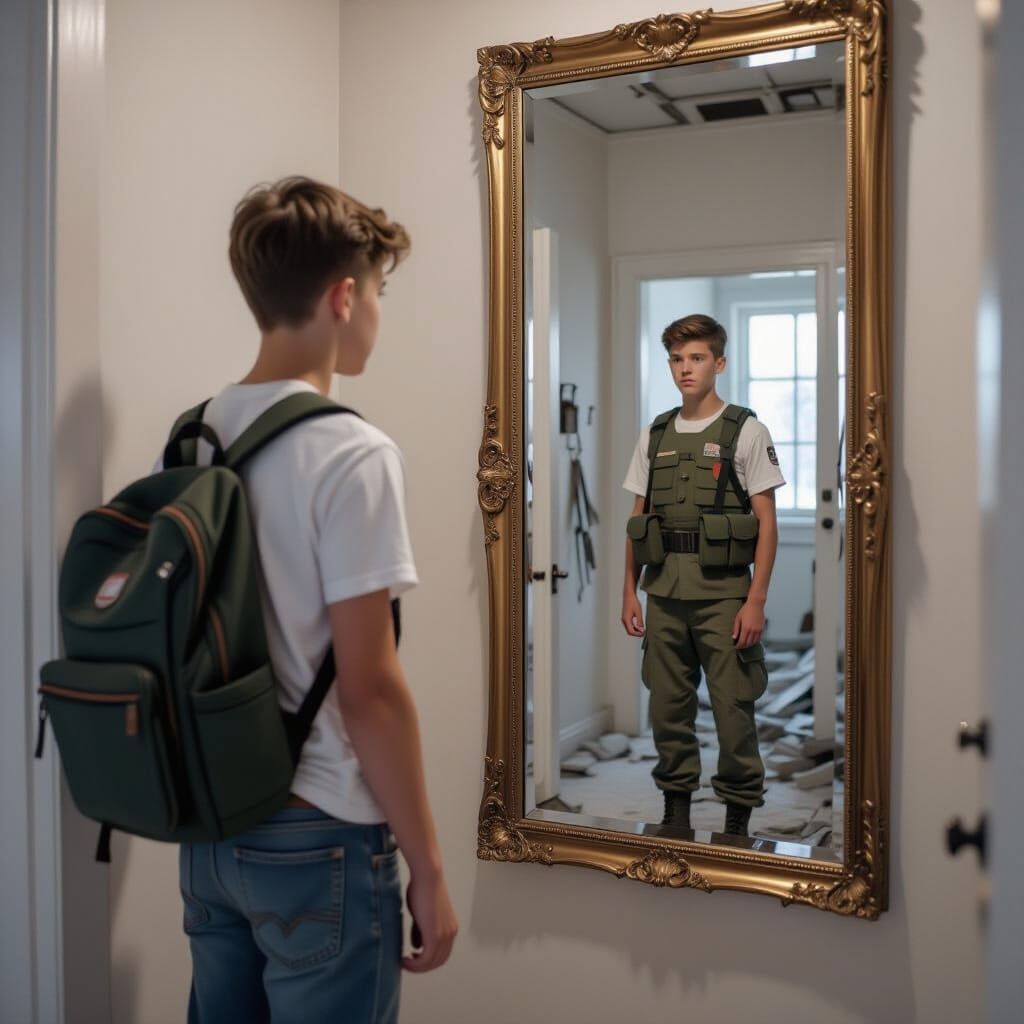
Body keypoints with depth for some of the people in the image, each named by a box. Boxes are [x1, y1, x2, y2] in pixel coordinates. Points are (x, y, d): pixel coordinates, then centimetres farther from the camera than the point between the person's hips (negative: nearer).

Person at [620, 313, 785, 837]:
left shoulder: (746, 431, -2)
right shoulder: (654, 435, 11)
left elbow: (766, 522, -5)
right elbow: (638, 519, 13)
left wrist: (756, 599, -12)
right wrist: (629, 591, 8)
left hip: (723, 592, -4)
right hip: (664, 592, 4)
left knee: (733, 707, -2)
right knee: (668, 706, 10)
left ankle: (738, 816, 12)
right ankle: (675, 810, 23)